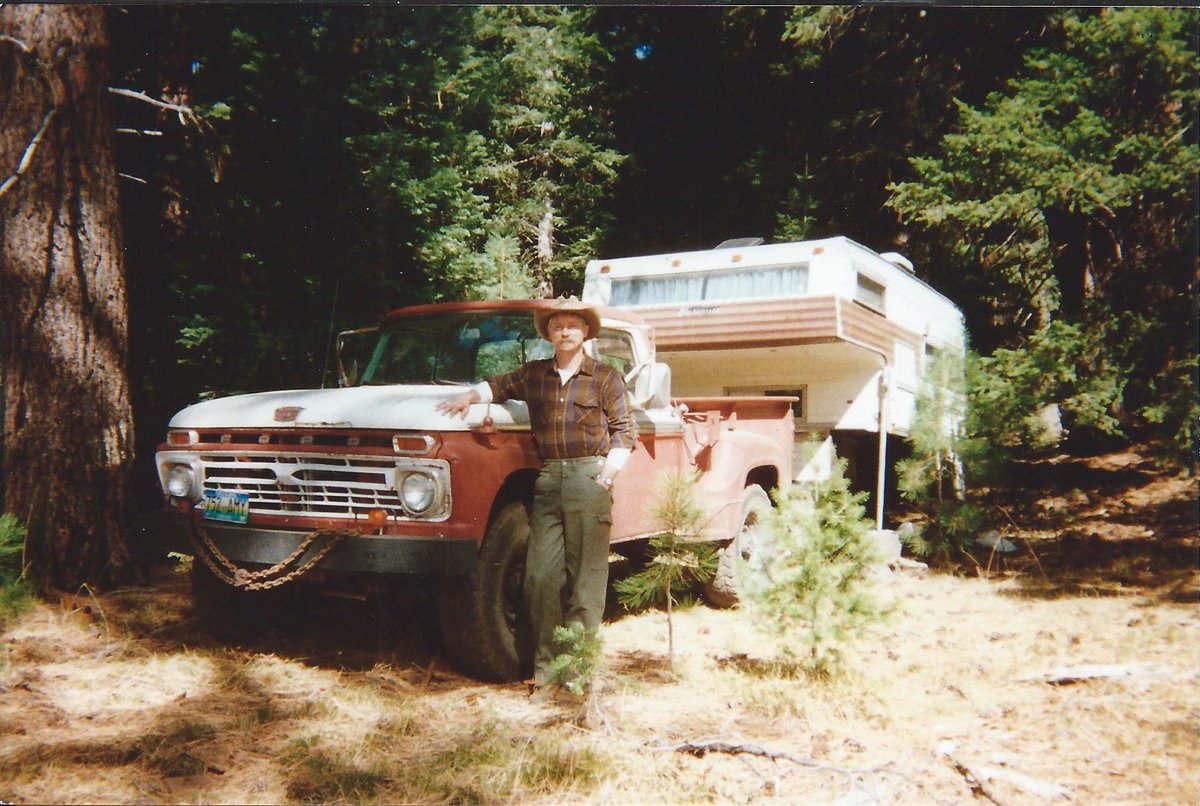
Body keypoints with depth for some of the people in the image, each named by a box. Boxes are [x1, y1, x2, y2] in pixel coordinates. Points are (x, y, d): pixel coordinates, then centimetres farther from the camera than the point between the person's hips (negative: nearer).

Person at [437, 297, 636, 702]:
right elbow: (499, 385, 27)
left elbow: (624, 432, 2)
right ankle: (546, 668, 6)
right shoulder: (534, 374, 15)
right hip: (546, 481, 3)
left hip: (588, 476, -3)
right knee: (541, 577, -1)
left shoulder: (606, 377, 5)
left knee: (585, 577, -2)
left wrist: (607, 477, -9)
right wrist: (470, 395, 6)